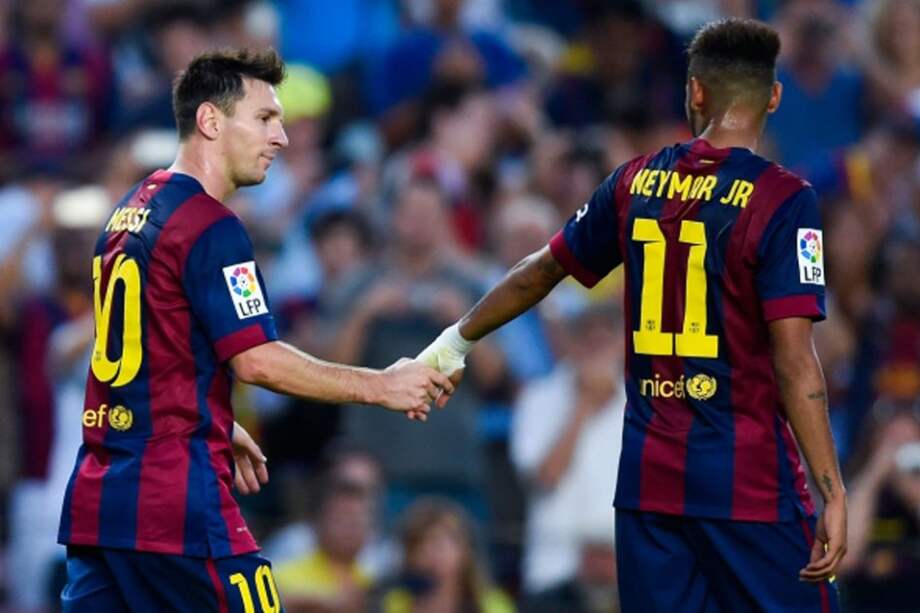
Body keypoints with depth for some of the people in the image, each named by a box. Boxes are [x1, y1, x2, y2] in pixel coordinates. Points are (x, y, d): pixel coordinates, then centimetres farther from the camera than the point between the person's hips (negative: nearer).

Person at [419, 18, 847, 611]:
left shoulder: (636, 182, 6)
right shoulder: (783, 200, -10)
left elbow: (540, 272, 19)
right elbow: (793, 359, -16)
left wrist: (457, 341, 35)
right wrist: (833, 493, -15)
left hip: (647, 474, 5)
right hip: (749, 485, -5)